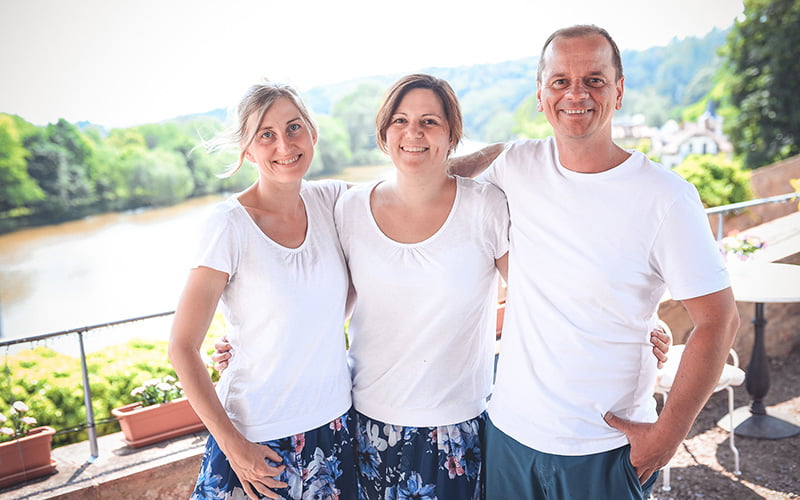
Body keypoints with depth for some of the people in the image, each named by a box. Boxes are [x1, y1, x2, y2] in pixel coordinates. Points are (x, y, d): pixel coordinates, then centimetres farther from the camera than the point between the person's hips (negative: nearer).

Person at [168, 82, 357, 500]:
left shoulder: (331, 200, -3)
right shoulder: (231, 226, -15)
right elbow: (182, 348, -12)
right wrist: (232, 444, -13)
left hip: (335, 422, 4)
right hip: (257, 437, -4)